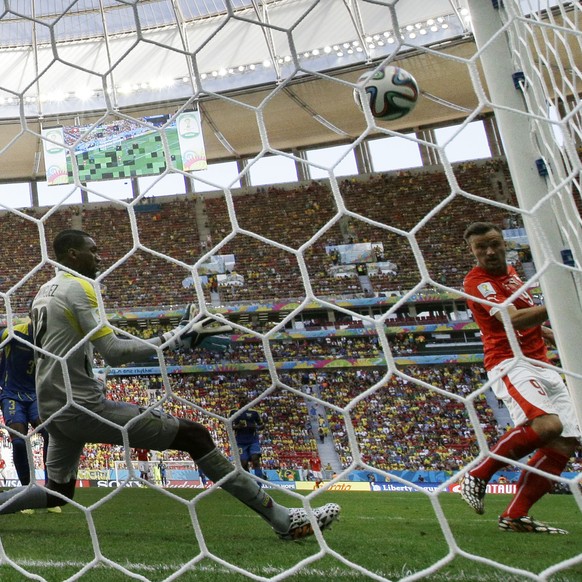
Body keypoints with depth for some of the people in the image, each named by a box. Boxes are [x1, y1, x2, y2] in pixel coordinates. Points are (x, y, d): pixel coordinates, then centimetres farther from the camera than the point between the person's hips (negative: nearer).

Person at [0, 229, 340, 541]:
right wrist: (175, 338, -18)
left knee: (58, 493, 26)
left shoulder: (42, 294, 17)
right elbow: (113, 353, -20)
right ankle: (282, 518, -13)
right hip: (83, 407, -10)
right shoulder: (79, 287, -12)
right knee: (195, 435, -12)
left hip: (53, 410, 10)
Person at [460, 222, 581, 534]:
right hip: (511, 363, -9)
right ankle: (478, 474, -13)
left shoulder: (510, 272, 19)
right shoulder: (477, 280, -10)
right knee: (547, 424, -31)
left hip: (542, 366, 9)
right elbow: (513, 319, -24)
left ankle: (515, 516, 5)